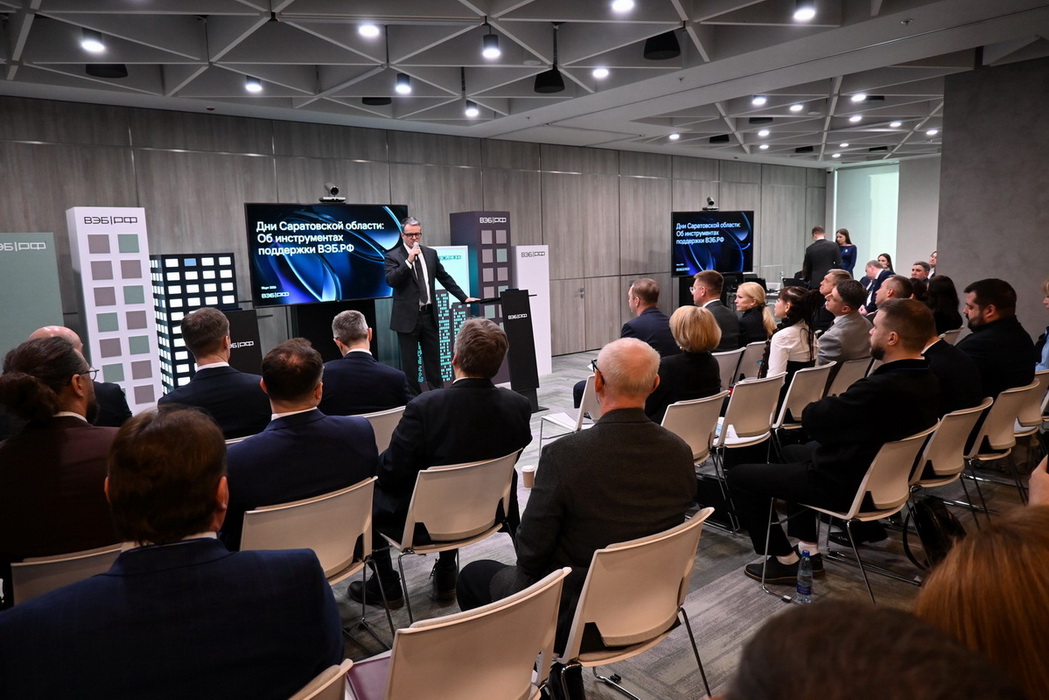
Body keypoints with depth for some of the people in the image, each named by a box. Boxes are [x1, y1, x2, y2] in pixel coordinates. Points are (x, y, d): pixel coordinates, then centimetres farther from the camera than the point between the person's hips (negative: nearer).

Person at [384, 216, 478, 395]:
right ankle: (413, 397, 12)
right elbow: (390, 280, -17)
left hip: (429, 314, 4)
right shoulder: (393, 256, -3)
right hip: (407, 316, -4)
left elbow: (445, 278, 15)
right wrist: (409, 261, -23)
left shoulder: (431, 253, 10)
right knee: (409, 360, 3)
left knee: (433, 358, 10)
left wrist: (464, 298, 11)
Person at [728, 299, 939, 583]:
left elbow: (811, 419, -23)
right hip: (882, 476, 10)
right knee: (792, 452, 32)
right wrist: (840, 405, -5)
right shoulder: (927, 381, -3)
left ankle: (785, 560, 12)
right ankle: (809, 550, 30)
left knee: (739, 476, 0)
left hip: (845, 485, -10)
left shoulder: (881, 389, -34)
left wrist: (830, 404, -4)